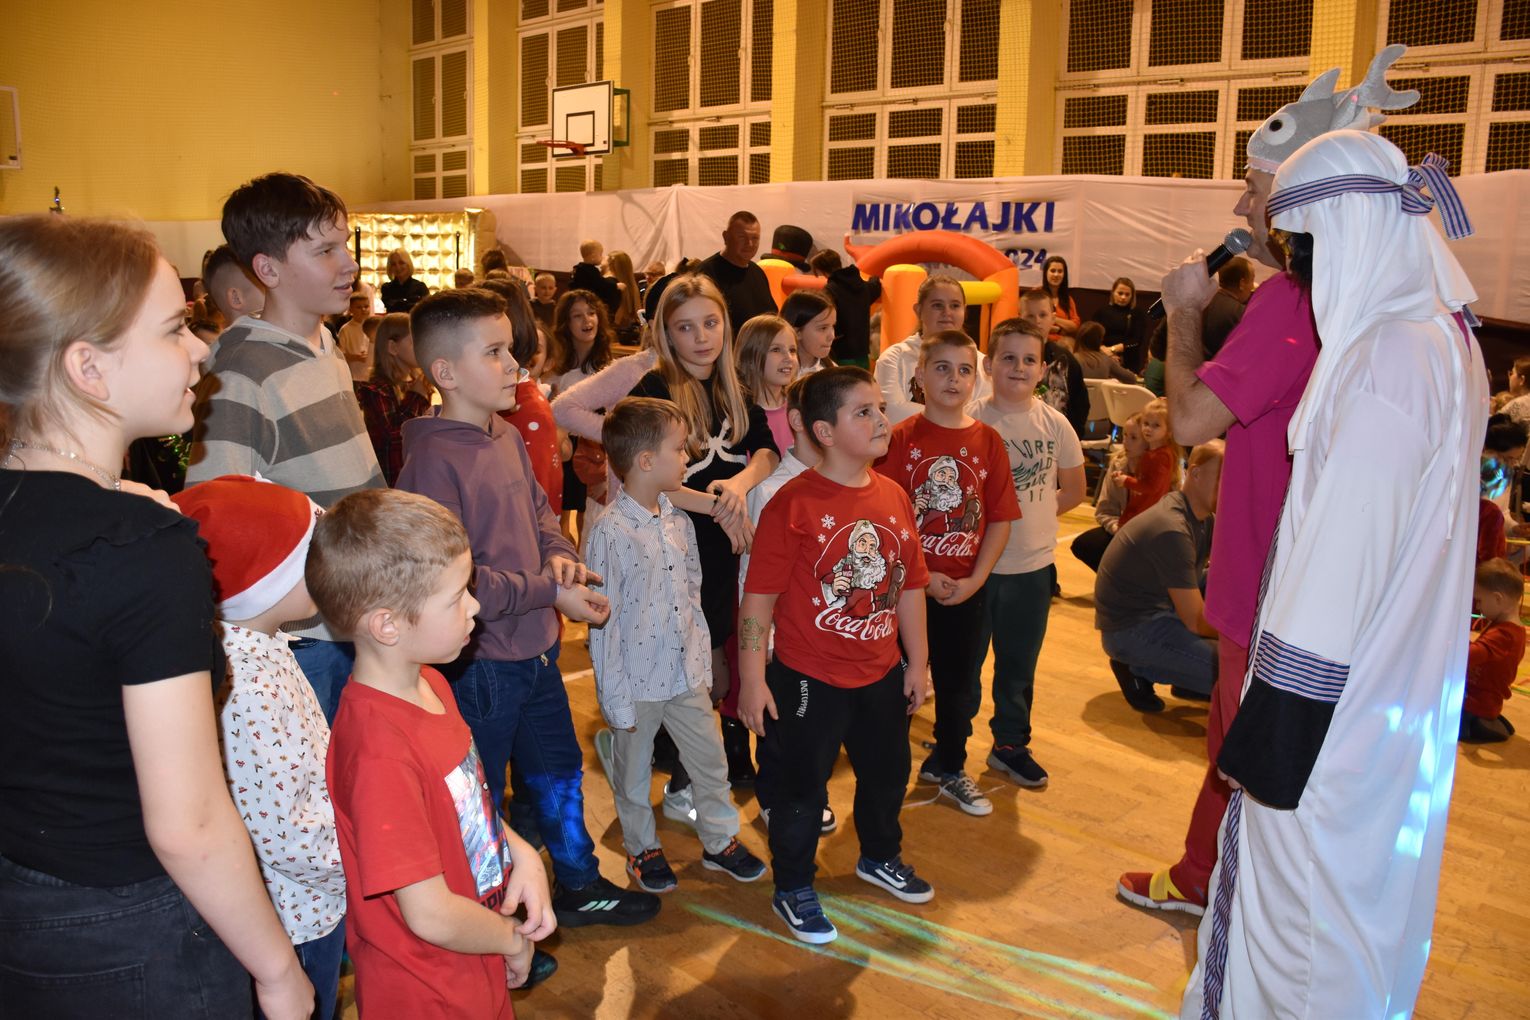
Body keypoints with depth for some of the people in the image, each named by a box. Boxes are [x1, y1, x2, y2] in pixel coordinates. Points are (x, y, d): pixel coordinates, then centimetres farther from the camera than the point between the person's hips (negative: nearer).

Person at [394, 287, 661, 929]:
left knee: (559, 769, 24)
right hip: (480, 663, -9)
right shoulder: (434, 458, -22)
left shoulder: (508, 437, 5)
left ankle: (578, 886, 45)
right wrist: (550, 591, -21)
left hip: (536, 647, 9)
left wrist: (558, 553, -5)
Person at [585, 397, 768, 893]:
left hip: (686, 671, 6)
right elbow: (604, 620, -16)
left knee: (711, 759, 16)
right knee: (634, 771, 14)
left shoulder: (679, 522, 2)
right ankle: (642, 848, 35)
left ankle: (720, 840, 35)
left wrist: (703, 660, 11)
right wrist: (617, 698, -14)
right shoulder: (611, 531, -19)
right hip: (639, 679, -6)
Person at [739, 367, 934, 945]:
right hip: (809, 680, -6)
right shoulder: (794, 504, -19)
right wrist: (752, 679, -16)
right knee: (802, 787, 10)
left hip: (882, 674, 6)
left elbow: (910, 586, 8)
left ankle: (880, 857, 50)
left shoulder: (894, 497, 0)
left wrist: (916, 662, 11)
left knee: (887, 772, 23)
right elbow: (759, 596, -17)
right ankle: (792, 890, 31)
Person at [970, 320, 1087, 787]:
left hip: (1033, 564, 3)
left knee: (1019, 664, 16)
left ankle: (1011, 744, 32)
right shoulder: (971, 422, -11)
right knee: (964, 660, 10)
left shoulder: (1055, 424, -2)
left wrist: (1035, 514, 2)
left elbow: (1073, 489, 11)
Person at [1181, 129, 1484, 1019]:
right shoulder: (1443, 335, 8)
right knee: (1368, 871, 23)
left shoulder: (1389, 357, -23)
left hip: (1339, 691, -10)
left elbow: (1348, 547, -25)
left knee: (1309, 877, 6)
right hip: (1396, 675, 10)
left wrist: (1279, 715, -20)